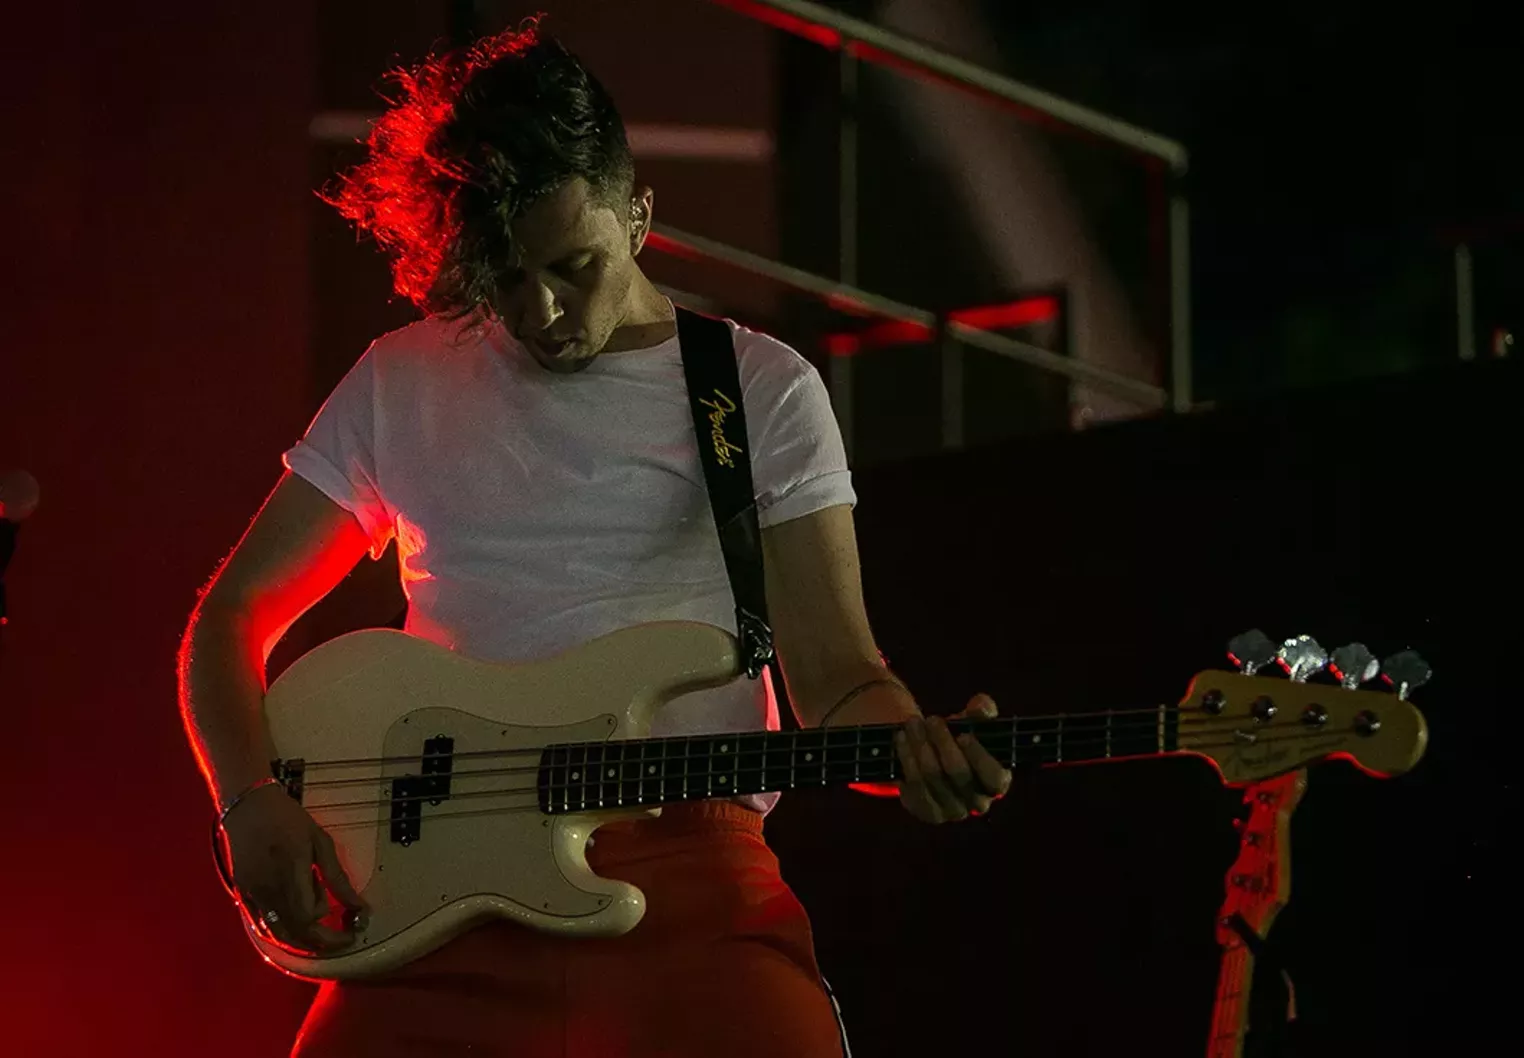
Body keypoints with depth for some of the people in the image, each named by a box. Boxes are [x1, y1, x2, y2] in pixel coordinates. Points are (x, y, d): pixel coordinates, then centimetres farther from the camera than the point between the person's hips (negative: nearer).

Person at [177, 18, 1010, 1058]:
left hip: (686, 858, -1)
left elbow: (835, 674, 5)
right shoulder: (403, 381, 14)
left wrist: (914, 746, -18)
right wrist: (251, 803, -1)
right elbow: (233, 614, 17)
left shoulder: (764, 391, 9)